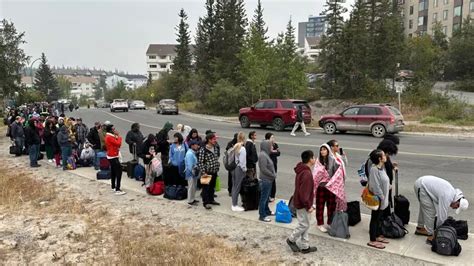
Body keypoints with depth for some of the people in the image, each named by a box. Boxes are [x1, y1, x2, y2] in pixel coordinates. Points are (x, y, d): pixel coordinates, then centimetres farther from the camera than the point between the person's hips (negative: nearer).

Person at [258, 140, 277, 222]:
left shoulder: (266, 154, 12)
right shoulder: (262, 155, -19)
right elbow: (264, 169, -23)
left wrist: (274, 174, 7)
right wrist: (273, 175, -15)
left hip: (269, 180, 10)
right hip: (265, 180, -10)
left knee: (267, 197, 21)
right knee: (264, 198, -2)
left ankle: (267, 211, 36)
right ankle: (262, 216, 5)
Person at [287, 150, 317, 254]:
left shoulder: (301, 170, 6)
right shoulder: (307, 173, -26)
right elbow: (303, 192, -28)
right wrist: (308, 206, -19)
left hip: (299, 202, 10)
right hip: (302, 204, -10)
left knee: (305, 224, 17)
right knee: (304, 225, 5)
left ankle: (305, 246, 25)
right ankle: (291, 239, 22)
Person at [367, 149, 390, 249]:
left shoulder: (382, 168, 6)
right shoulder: (374, 169, -23)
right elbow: (375, 186, -23)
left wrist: (385, 197, 13)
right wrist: (381, 197, -18)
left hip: (382, 198, 9)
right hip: (378, 198, -9)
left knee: (379, 218, 20)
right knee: (375, 218, 2)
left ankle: (377, 236, 34)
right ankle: (372, 241, 12)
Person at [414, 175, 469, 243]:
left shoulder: (453, 192, 6)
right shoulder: (447, 197, -21)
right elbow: (442, 216, -15)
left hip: (423, 182, 10)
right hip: (421, 186, -10)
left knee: (424, 208, 23)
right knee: (430, 211, -7)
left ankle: (420, 228, 37)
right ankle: (431, 236, -1)